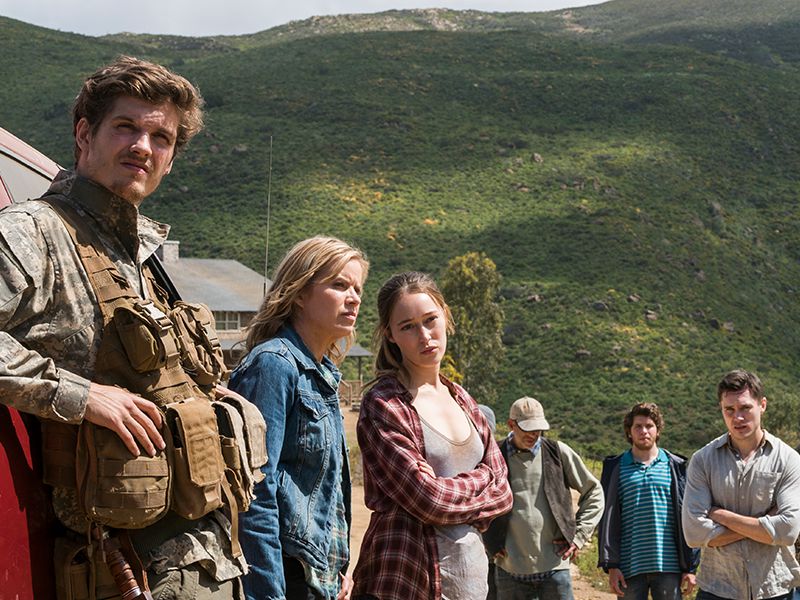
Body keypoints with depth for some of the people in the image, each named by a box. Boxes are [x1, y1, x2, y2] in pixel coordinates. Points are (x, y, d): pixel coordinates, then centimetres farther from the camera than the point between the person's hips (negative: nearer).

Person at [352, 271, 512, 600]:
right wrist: (480, 476, -1)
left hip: (470, 571, 6)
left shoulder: (461, 399, 10)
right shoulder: (382, 406, -10)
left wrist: (447, 489, -10)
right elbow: (427, 499, -17)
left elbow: (501, 492, 6)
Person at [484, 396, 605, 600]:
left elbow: (594, 492, 9)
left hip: (554, 566, 0)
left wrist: (579, 535, 2)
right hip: (511, 569, 0)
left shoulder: (558, 453, 1)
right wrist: (491, 543, 2)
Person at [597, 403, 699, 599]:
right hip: (630, 567, 0)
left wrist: (690, 567, 2)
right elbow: (608, 520, 3)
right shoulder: (616, 468, 5)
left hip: (668, 567, 0)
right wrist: (611, 566, -4)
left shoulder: (675, 467, 7)